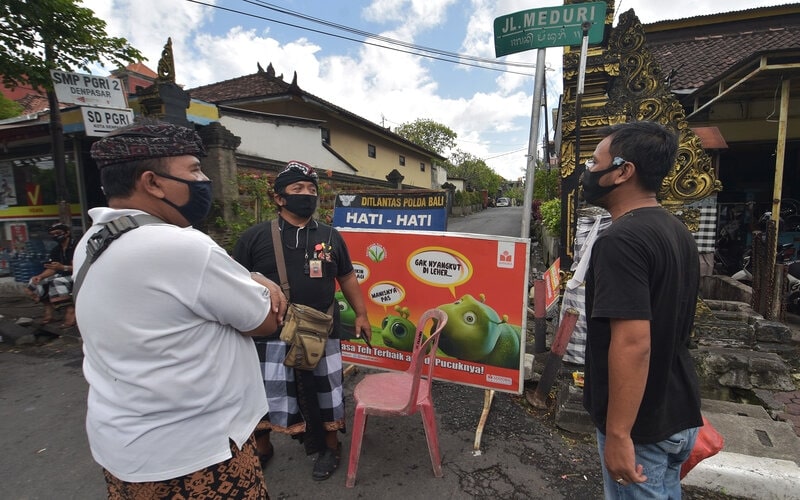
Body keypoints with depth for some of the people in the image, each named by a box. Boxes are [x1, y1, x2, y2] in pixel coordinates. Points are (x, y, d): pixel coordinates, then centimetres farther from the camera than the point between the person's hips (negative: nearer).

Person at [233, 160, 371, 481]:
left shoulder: (330, 236, 3)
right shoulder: (255, 237, -5)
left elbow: (347, 278, 11)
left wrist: (361, 314, 8)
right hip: (270, 335, -1)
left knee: (323, 393, 15)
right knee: (262, 396, 16)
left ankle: (330, 447, 40)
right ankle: (261, 448, 44)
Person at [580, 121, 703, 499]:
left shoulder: (621, 240, -25)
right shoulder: (678, 232, 6)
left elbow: (633, 343, -30)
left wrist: (618, 434, -24)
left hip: (641, 426, -8)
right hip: (679, 414, 9)